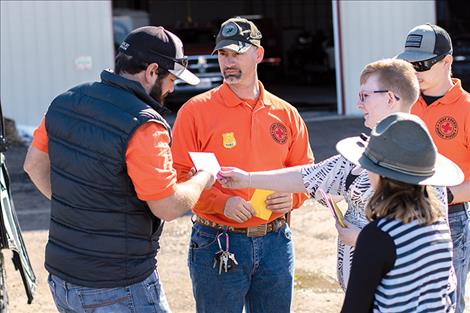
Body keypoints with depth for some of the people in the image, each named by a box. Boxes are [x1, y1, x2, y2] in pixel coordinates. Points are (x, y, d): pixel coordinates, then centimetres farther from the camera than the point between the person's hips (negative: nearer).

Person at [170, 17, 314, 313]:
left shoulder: (286, 114, 6)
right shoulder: (196, 111, -5)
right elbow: (179, 177, -8)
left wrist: (292, 196, -7)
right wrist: (222, 202, -21)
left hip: (275, 243, 4)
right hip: (217, 246, -3)